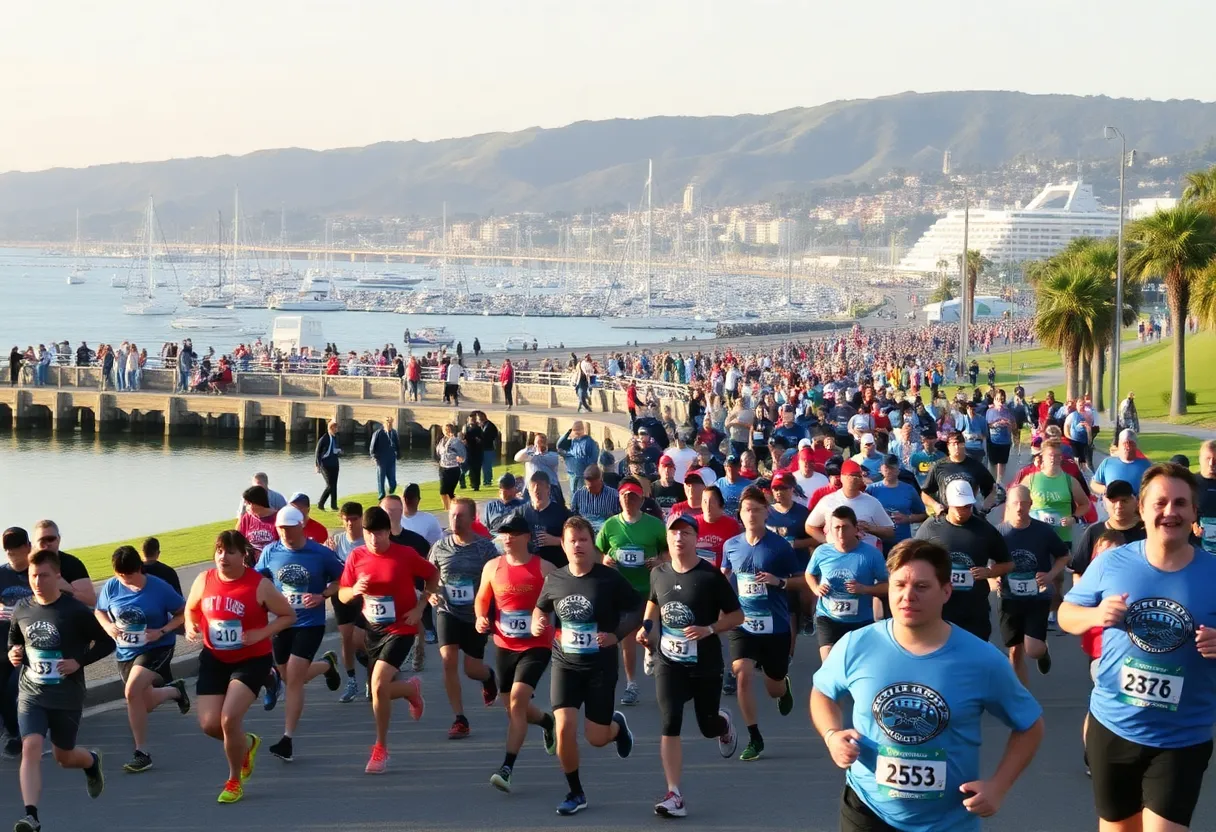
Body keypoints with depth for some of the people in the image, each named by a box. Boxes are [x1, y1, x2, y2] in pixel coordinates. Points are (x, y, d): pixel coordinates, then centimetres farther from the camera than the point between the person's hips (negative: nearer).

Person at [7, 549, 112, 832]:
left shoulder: (75, 611, -13)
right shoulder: (22, 608, -1)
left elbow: (106, 642, -5)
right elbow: (14, 638, 18)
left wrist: (79, 661, -17)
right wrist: (13, 653, -4)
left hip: (67, 697, -2)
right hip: (31, 694, 2)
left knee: (64, 756, 14)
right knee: (31, 747, -19)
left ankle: (92, 761, 51)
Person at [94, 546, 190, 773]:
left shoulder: (158, 588, -16)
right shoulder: (111, 587, -6)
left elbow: (183, 613, -8)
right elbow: (99, 611, 10)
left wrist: (161, 631, -21)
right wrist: (108, 627, -11)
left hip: (156, 648, -5)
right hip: (126, 652, 6)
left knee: (132, 691, -26)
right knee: (145, 703, 13)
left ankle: (141, 753, -17)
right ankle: (175, 690, 48)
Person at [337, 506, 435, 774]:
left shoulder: (405, 555, -13)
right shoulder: (356, 557, -4)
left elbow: (432, 575, 3)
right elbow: (342, 594, 4)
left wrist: (420, 607, -7)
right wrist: (354, 591, -19)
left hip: (400, 629, -5)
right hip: (373, 629, 5)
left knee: (378, 686, -19)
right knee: (380, 689, 12)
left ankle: (380, 748, -3)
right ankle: (412, 689, 48)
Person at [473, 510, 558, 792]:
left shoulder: (544, 568, -8)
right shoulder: (493, 567, 3)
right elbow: (482, 599, 16)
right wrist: (481, 618, -4)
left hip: (536, 646, -5)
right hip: (504, 646, 5)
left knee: (517, 699, -20)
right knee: (512, 707, 14)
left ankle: (507, 769, -21)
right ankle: (547, 722, 49)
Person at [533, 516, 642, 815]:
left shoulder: (610, 579, -11)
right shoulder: (554, 580, -1)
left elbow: (639, 610, -2)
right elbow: (541, 608, 18)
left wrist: (617, 635, -15)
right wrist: (537, 624, -4)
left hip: (601, 665, -2)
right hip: (565, 664, 2)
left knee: (596, 738, 2)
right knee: (565, 726, -14)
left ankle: (617, 725, 41)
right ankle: (575, 793, 6)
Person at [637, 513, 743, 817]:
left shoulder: (711, 576, -13)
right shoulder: (659, 574, 0)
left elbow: (737, 615, -7)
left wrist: (709, 629, -22)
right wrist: (647, 627, 6)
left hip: (705, 666, -2)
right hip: (669, 663, 2)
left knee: (708, 727, 13)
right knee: (669, 725, -13)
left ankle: (724, 723, 53)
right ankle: (674, 794, -10)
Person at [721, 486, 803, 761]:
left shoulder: (780, 546, -9)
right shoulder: (731, 546, 0)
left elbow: (802, 580, -3)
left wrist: (779, 581, -20)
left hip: (775, 627, -1)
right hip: (742, 624, 1)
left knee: (774, 689, 10)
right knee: (742, 675, -19)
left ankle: (784, 685, 51)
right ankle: (754, 739, -6)